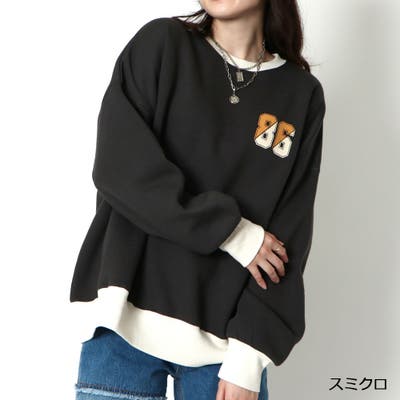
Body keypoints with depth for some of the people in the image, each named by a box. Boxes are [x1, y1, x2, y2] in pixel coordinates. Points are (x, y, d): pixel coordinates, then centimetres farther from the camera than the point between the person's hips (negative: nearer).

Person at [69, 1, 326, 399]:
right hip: (126, 318, -1)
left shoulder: (302, 94, 4)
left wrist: (250, 353, -9)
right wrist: (229, 230, -12)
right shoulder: (159, 44, 1)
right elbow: (118, 168, -10)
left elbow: (289, 236, -1)